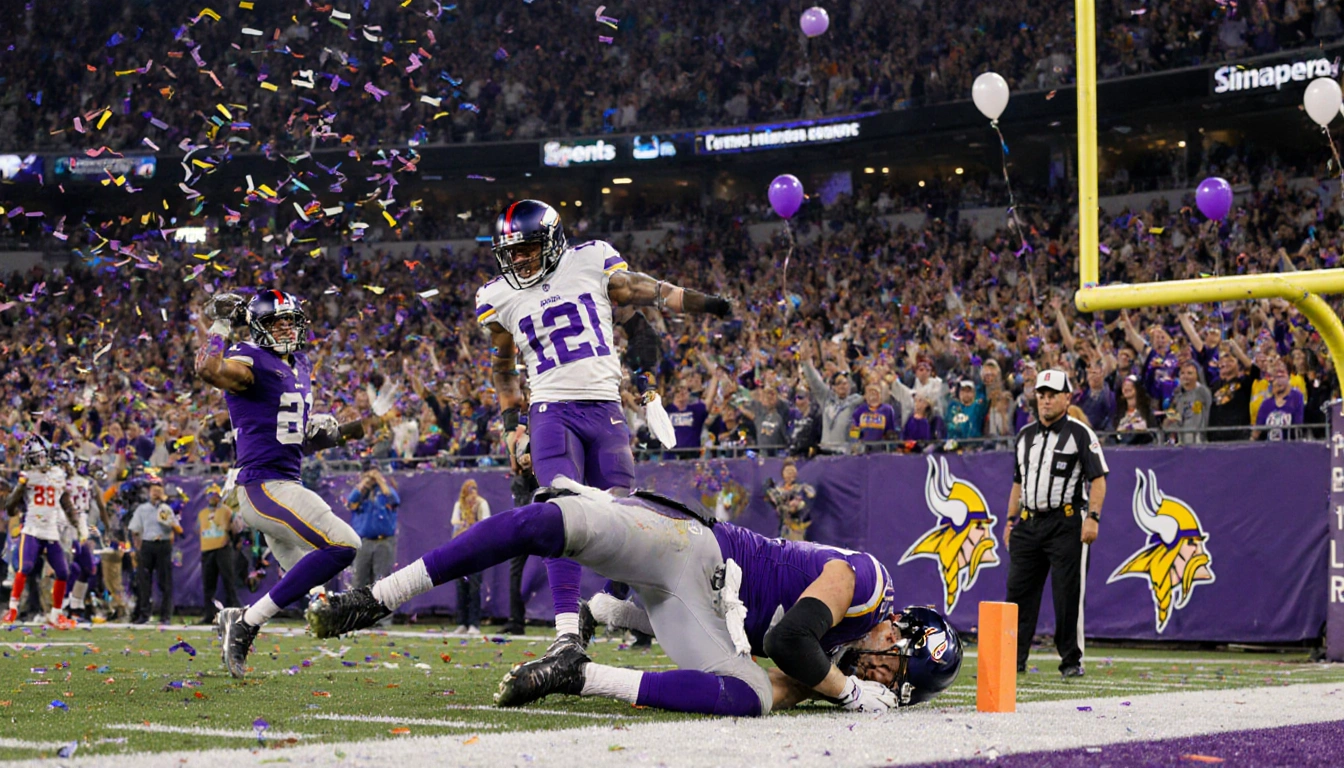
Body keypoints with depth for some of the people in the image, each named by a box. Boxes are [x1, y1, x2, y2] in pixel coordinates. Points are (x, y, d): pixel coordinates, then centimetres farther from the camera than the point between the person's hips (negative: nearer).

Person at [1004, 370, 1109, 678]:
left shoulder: (1080, 433, -2)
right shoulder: (1025, 435, 16)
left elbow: (1098, 479, -7)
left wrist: (1093, 517, -17)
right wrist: (1011, 520, 17)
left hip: (1066, 523, -6)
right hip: (1029, 523, 6)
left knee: (1068, 594, -5)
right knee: (1019, 591, 3)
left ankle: (1072, 660, 3)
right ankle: (1013, 658, 8)